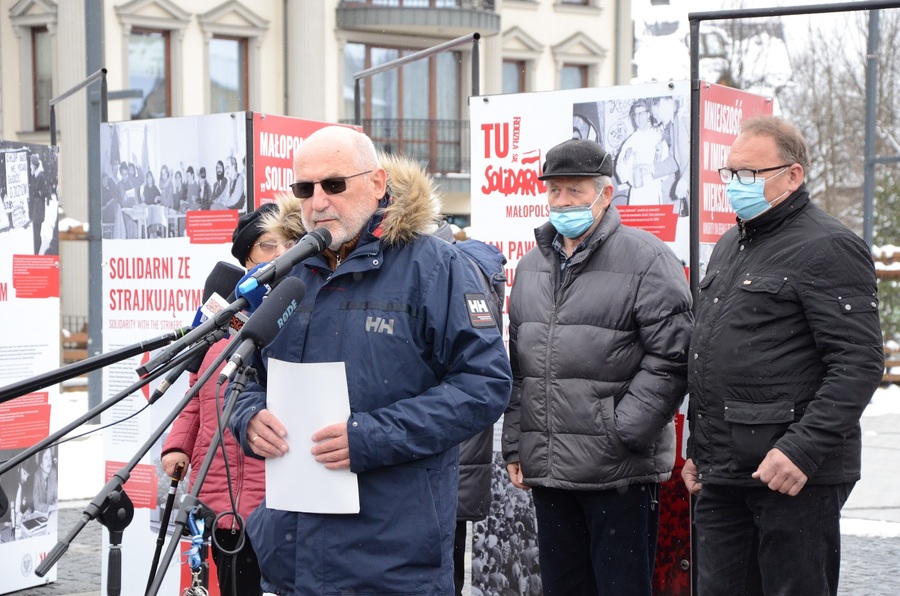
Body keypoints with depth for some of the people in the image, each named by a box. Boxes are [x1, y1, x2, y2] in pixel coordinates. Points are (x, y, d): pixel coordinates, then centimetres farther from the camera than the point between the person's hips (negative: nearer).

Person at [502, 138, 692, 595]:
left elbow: (670, 357, -11)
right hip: (546, 470, 7)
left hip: (620, 472, -6)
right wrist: (514, 446, 14)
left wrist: (621, 432, -15)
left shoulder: (646, 258, -6)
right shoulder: (532, 265, 16)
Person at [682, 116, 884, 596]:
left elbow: (859, 363, -17)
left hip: (796, 472, -8)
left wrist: (803, 450, -23)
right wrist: (697, 449, 23)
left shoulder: (828, 247, -9)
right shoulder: (730, 246, 19)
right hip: (722, 475, 8)